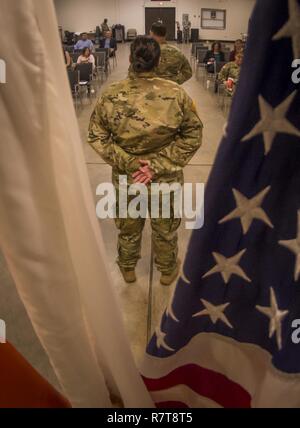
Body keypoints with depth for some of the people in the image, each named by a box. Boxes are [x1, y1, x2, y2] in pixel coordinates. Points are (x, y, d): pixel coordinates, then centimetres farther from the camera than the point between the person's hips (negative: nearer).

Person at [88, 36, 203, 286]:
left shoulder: (111, 95, -13)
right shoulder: (177, 94, -15)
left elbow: (97, 137, -8)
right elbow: (193, 136, -11)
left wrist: (127, 163, -12)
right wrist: (159, 165, -14)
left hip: (125, 177, 1)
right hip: (167, 179, -1)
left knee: (128, 227, 25)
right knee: (166, 229, 23)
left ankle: (128, 269, 50)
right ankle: (168, 271, 47)